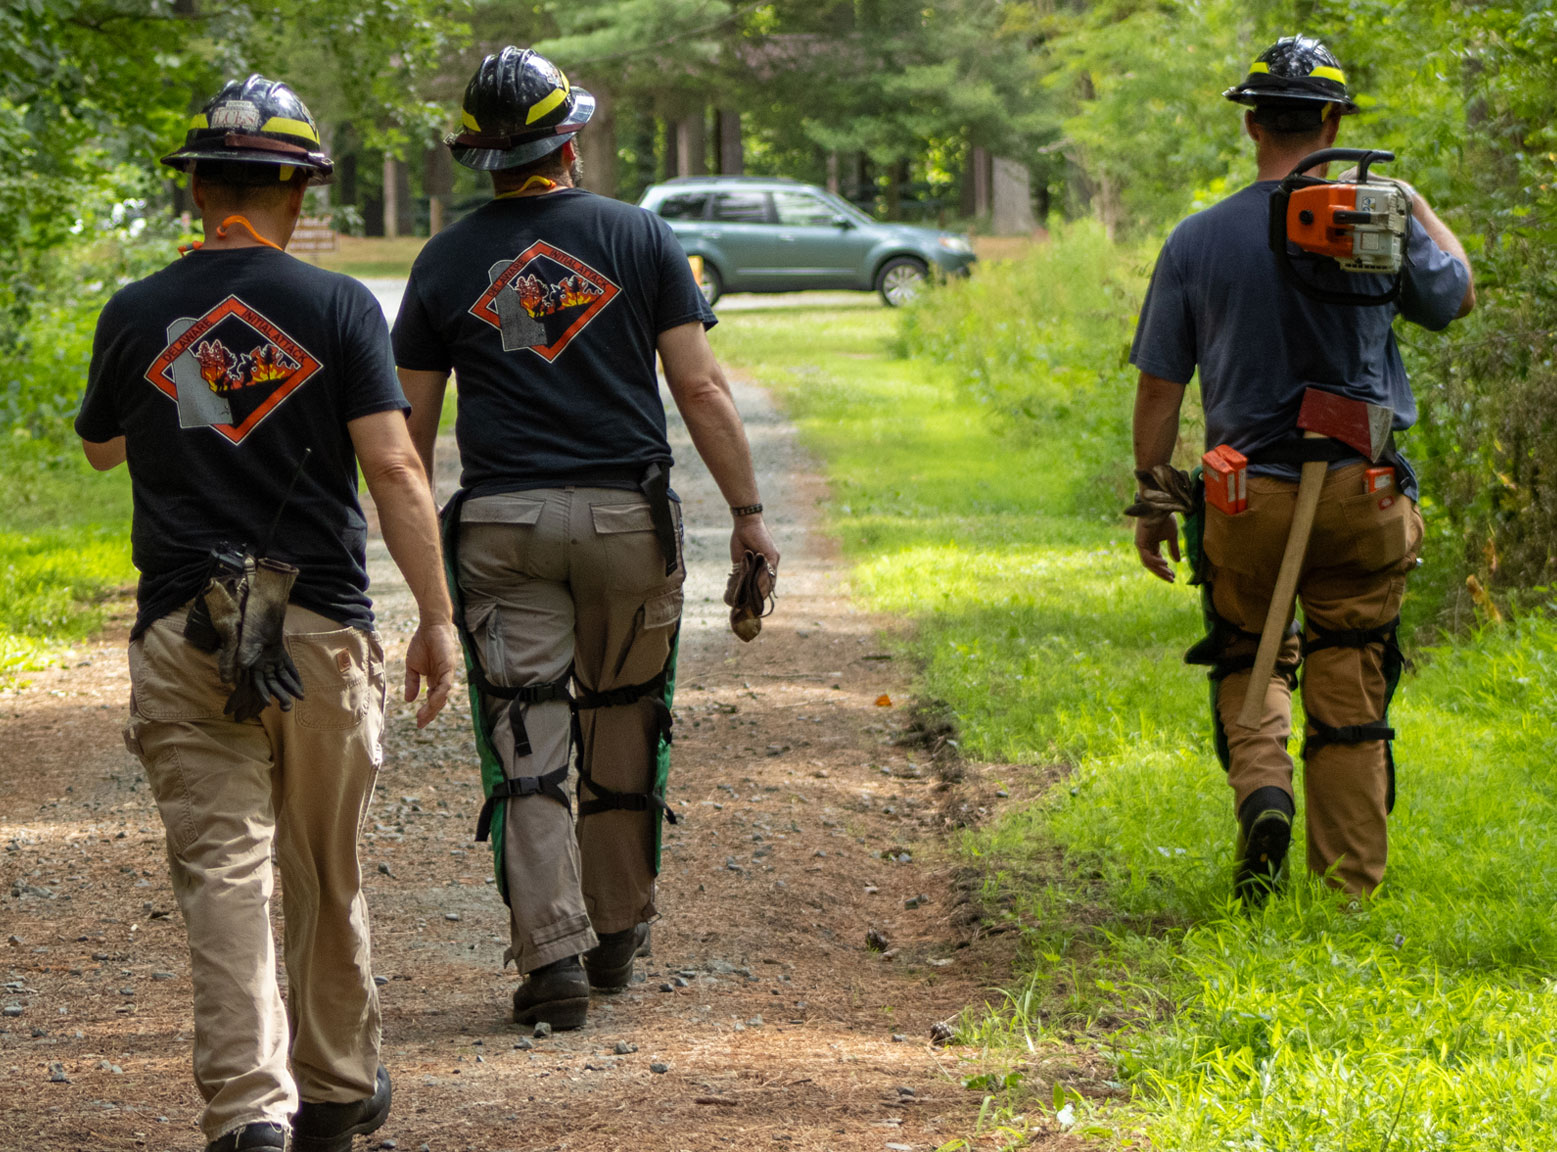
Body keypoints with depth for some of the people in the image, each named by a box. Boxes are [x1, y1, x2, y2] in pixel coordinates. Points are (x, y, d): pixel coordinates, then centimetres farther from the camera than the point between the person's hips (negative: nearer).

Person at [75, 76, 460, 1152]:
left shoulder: (137, 316, 3)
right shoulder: (336, 307, -4)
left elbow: (102, 446, 22)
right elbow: (392, 467, -10)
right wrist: (439, 617, -8)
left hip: (183, 633, 1)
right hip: (320, 630, -1)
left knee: (223, 872, -3)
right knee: (328, 880, 14)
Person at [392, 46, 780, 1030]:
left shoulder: (446, 263, 4)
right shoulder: (639, 238, 1)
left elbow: (412, 426, 5)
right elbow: (701, 388, -4)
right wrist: (749, 515, -1)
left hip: (501, 526, 0)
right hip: (626, 515, 0)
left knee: (527, 753, -1)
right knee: (623, 729, 15)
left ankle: (553, 958, -9)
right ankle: (618, 935, 26)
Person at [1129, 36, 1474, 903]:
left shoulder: (1199, 241, -4)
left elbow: (1159, 387, 0)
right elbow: (1457, 297, 16)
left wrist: (1153, 504, 11)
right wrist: (1420, 207, 33)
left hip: (1247, 499, 0)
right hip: (1363, 499, 0)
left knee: (1248, 659, 19)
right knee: (1351, 691, 8)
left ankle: (1262, 786, -9)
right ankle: (1350, 888, 9)